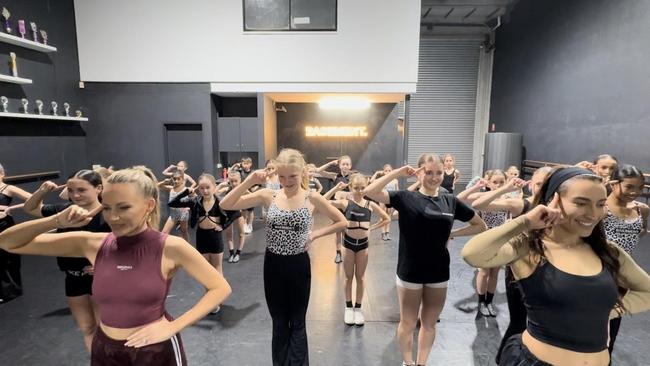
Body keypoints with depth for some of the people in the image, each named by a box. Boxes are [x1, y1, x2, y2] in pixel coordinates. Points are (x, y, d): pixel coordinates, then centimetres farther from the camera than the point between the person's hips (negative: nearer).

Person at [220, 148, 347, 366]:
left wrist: (315, 234, -10)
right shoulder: (268, 196, -6)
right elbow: (225, 205, -11)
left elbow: (342, 222, 0)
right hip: (273, 265, 2)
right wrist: (249, 182, -21)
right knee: (279, 323, 18)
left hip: (299, 266, -2)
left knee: (297, 323, 14)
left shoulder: (312, 199, -10)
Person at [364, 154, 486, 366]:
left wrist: (452, 234, -1)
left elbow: (480, 226, 12)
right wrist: (398, 172, -21)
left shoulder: (451, 202, 1)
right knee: (408, 323, 14)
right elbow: (370, 192, -21)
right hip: (410, 272, -3)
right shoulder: (406, 198, -9)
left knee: (429, 323, 19)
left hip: (438, 272, 3)